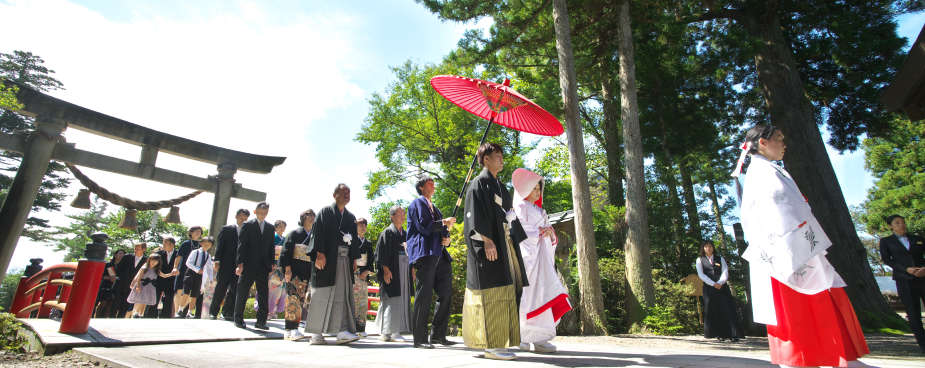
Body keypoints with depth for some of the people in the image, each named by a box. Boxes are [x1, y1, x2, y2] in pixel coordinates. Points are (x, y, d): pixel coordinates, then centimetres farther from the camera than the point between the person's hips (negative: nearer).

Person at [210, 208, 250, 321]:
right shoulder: (226, 229, 7)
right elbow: (219, 245, 1)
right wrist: (217, 260, -10)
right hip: (225, 264, -2)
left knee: (234, 290, 1)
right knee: (221, 288, 2)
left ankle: (227, 312, 10)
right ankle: (213, 312, 15)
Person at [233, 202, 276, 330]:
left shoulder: (270, 228, 13)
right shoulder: (247, 226, 2)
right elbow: (241, 245, -3)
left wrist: (272, 264, 6)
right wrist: (240, 263, -11)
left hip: (263, 267, 3)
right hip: (248, 266, -3)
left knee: (263, 294, 2)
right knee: (242, 293, 7)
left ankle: (261, 321, 8)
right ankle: (238, 319, 19)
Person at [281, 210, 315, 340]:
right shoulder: (295, 233, 2)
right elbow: (286, 251, -3)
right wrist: (287, 269, -12)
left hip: (308, 272, 4)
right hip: (294, 271, -4)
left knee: (302, 299, 2)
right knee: (293, 298, -9)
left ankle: (294, 328, 7)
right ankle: (290, 329, -5)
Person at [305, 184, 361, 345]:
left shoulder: (351, 217, 19)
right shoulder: (325, 212, 4)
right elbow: (318, 233, -6)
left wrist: (354, 258, 10)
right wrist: (320, 253, -17)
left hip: (345, 259, 5)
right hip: (327, 259, -5)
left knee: (343, 294, -1)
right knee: (322, 295, -1)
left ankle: (343, 331, -2)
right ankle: (316, 332, 7)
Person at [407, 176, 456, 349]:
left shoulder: (434, 208, 29)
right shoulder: (417, 203, 4)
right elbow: (423, 226, -11)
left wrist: (447, 239, 4)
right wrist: (444, 223, -2)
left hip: (439, 255, 8)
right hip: (425, 253, -8)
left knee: (446, 294, 3)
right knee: (424, 296, -8)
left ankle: (438, 335, 11)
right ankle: (420, 338, -2)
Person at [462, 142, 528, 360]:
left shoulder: (499, 186, 24)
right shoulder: (479, 184, -3)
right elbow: (476, 215, -14)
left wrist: (516, 240, 20)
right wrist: (486, 240, -23)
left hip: (504, 244, 9)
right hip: (489, 245, -9)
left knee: (505, 292, 7)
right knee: (492, 292, -11)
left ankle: (498, 344, 13)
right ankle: (491, 346, -7)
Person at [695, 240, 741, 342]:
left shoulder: (720, 258, 16)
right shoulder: (700, 260, 11)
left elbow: (725, 272, 4)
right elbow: (701, 274, 0)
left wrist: (720, 282, -14)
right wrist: (713, 284, -11)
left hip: (722, 287, 1)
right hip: (709, 288, -1)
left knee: (728, 310, -6)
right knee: (713, 311, -4)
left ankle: (733, 335, -6)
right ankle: (719, 334, 0)